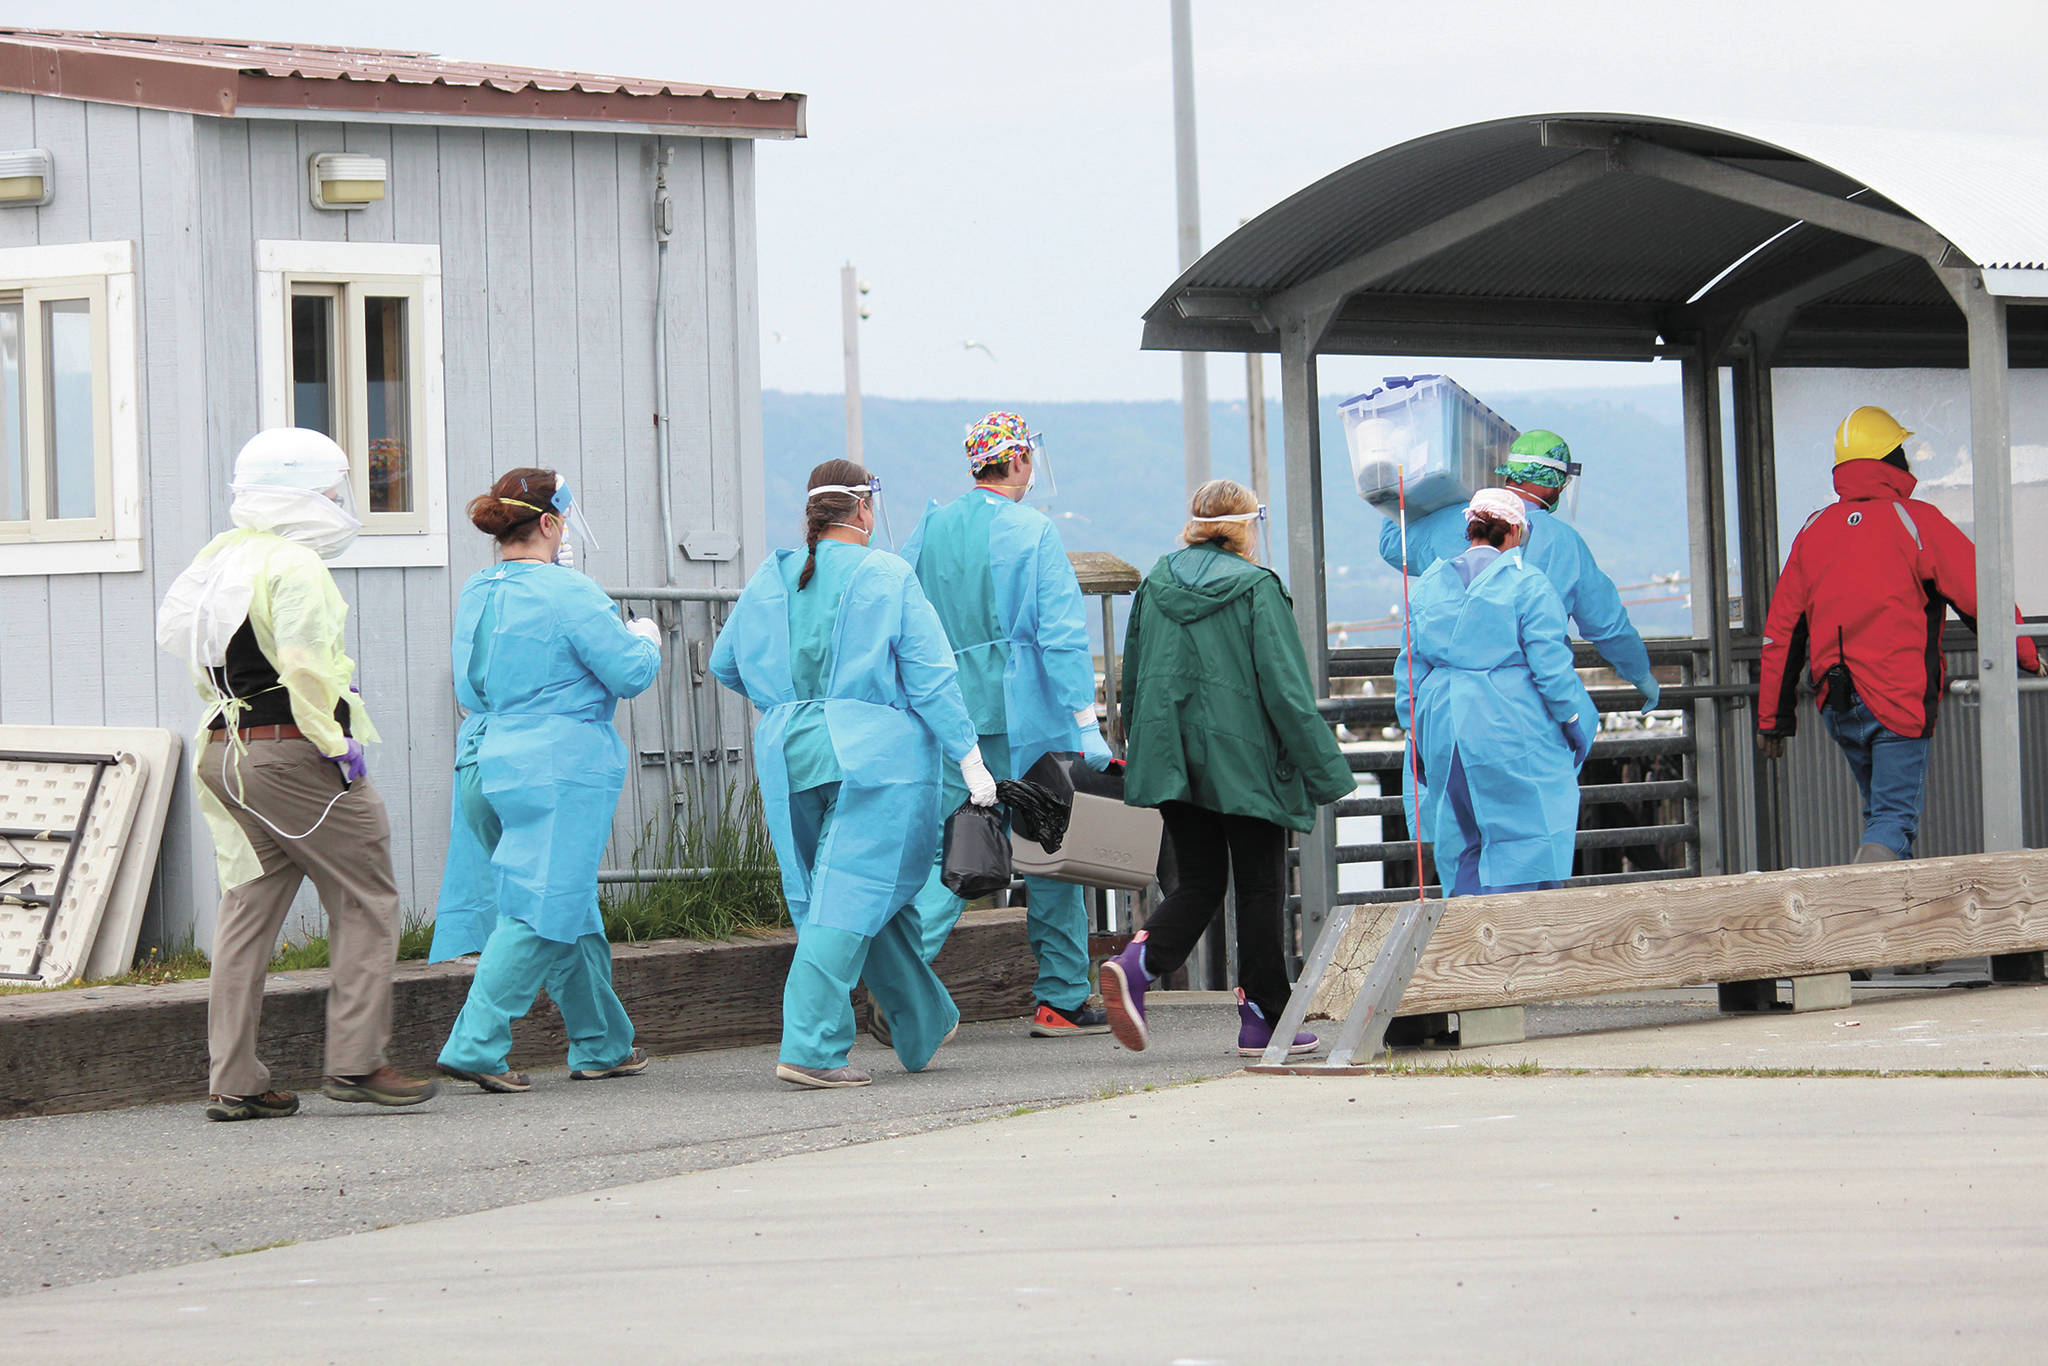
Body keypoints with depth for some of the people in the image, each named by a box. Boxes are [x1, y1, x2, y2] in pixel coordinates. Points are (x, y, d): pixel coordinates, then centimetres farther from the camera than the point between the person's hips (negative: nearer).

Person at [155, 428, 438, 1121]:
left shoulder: (221, 557, 13)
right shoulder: (295, 564, -14)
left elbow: (174, 627, 17)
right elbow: (305, 663, -22)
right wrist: (336, 743, -15)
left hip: (225, 747, 9)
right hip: (292, 753, -9)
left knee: (248, 909, 9)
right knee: (365, 903, 2)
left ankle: (233, 1081, 7)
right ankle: (355, 1060, -2)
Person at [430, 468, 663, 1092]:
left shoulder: (476, 595, 9)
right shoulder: (566, 593, -14)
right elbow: (631, 673, -11)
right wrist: (644, 637, 10)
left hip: (485, 759, 8)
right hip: (560, 766, -8)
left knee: (570, 908, 17)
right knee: (540, 910, -6)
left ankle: (602, 1045, 25)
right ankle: (475, 1044, -14)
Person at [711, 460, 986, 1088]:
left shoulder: (771, 581, 9)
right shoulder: (888, 579, -6)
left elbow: (724, 664, 19)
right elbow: (930, 677, -8)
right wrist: (969, 758, -4)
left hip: (790, 755, 6)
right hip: (873, 753, -6)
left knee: (873, 893, 16)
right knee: (851, 897, -6)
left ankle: (925, 1025, 26)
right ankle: (809, 1047, -14)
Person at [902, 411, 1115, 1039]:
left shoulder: (929, 530, 8)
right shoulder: (1031, 533, -8)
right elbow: (1062, 635, -13)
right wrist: (1087, 726, -13)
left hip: (951, 718, 5)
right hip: (1023, 715, -5)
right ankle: (1062, 998, 8)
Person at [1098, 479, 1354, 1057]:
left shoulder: (1155, 585, 6)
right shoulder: (1256, 588, -8)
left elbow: (1133, 681, 12)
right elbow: (1285, 688, -11)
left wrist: (1149, 755, 22)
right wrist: (1325, 768, -6)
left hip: (1174, 763, 5)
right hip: (1244, 760, -5)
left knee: (1198, 883, 12)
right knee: (1260, 888, 5)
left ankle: (1137, 963, -14)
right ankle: (1263, 1019, 7)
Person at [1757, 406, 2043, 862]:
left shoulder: (1813, 531, 8)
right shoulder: (1915, 521, -7)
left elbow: (1781, 630, 10)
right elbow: (1980, 594, -6)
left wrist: (1773, 718, 16)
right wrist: (2027, 655, 9)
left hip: (1836, 705, 5)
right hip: (1899, 703, -5)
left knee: (1880, 810, 21)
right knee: (1894, 819, -7)